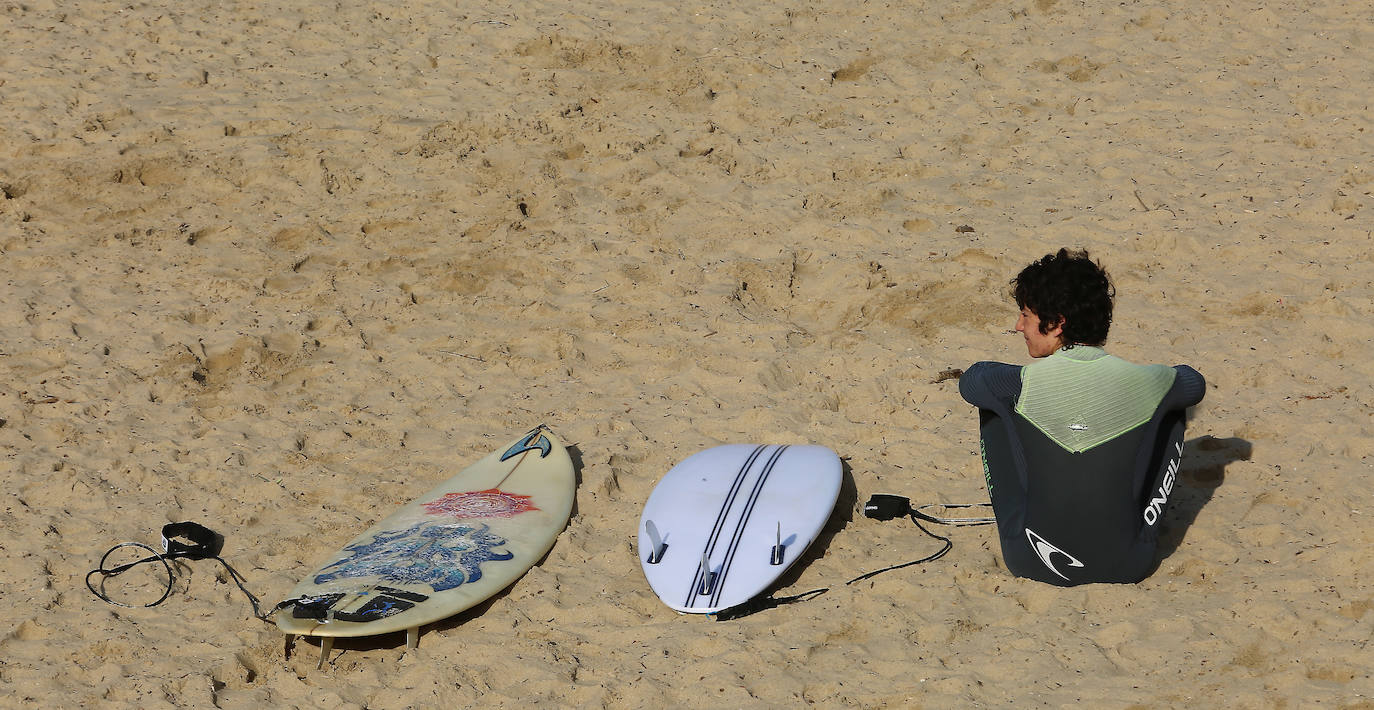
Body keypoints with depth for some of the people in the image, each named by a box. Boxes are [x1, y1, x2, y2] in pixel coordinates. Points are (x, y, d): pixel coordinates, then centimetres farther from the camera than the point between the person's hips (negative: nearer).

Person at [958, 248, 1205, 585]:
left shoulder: (1025, 385, -17)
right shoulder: (1140, 381, -12)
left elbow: (969, 381, 7)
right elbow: (1194, 382, 14)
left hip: (1035, 562, -1)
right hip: (1126, 564, 1)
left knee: (993, 405, 15)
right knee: (1173, 406, 17)